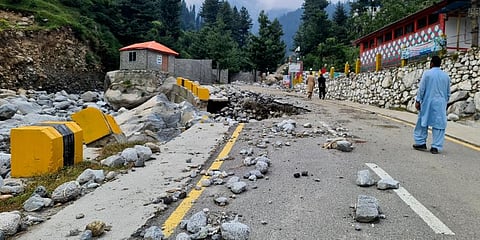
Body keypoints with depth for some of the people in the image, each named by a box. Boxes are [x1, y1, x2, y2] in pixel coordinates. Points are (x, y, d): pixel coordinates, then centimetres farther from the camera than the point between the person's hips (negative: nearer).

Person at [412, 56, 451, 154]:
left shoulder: (427, 73, -5)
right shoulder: (446, 76, 7)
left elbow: (421, 89, -7)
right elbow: (448, 92, 12)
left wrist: (417, 100, -1)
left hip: (427, 102, -3)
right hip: (440, 104, 3)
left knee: (423, 122, 10)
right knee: (439, 125, 4)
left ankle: (421, 143, 15)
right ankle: (436, 147, 3)